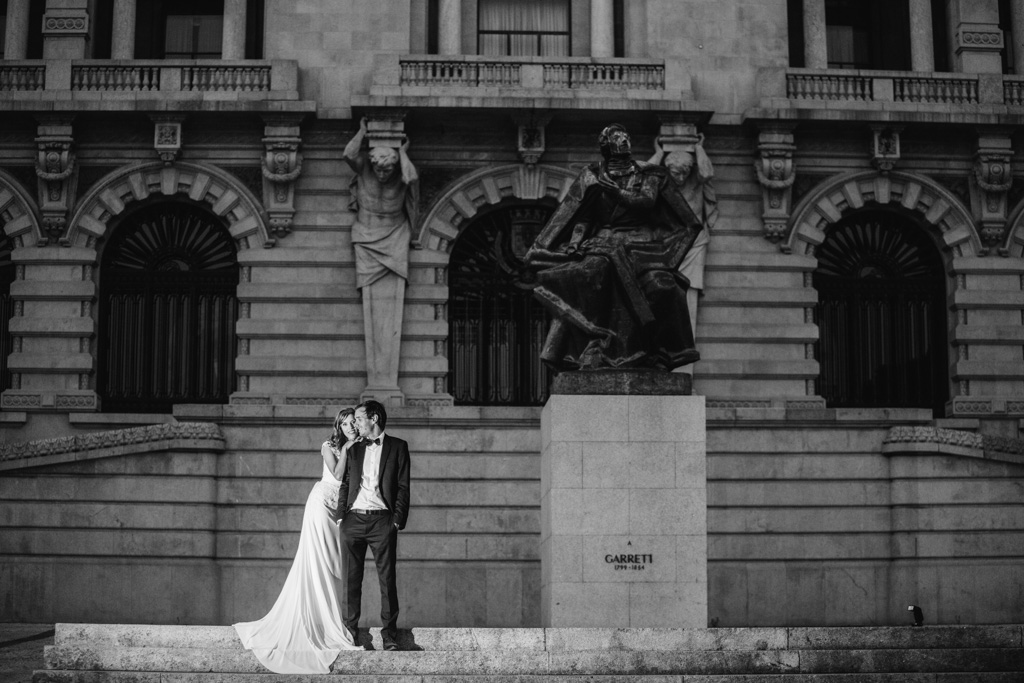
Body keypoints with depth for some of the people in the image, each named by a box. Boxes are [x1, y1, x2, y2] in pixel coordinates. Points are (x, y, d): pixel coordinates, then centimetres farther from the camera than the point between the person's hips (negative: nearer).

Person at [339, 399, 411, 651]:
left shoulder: (397, 447, 7)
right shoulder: (354, 449, 17)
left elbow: (403, 487, 3)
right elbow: (345, 484, 15)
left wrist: (398, 520, -6)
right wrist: (341, 515, 2)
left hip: (382, 520, -3)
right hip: (353, 518, 3)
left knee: (387, 579, -2)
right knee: (350, 578, 2)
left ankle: (389, 636, 3)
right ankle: (348, 631, 8)